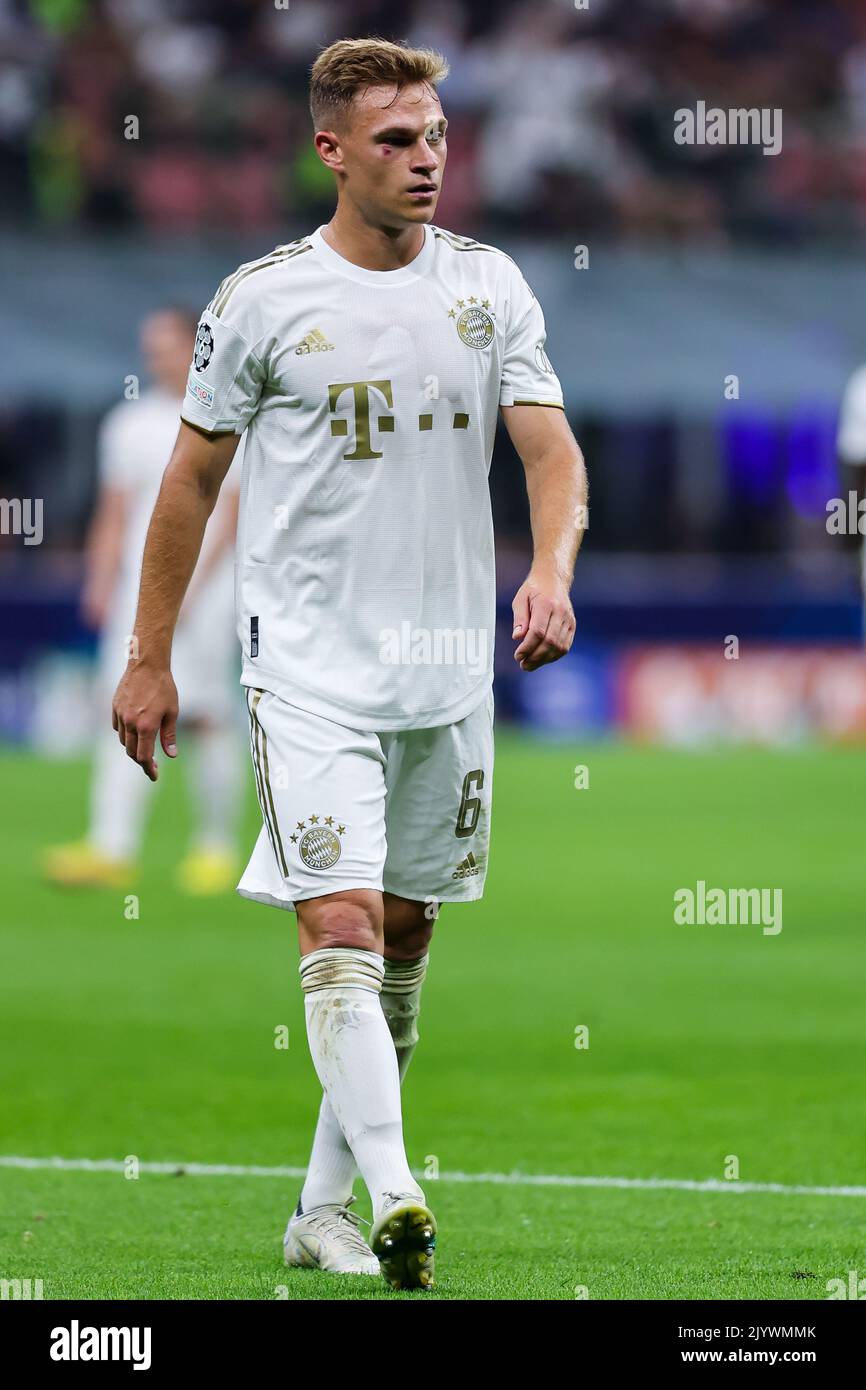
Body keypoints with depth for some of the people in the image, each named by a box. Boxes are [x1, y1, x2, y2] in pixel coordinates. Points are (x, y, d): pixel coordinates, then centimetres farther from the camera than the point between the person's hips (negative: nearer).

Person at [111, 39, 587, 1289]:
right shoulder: (262, 300, -4)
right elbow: (192, 481, 5)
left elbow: (551, 448, 0)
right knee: (340, 932, -16)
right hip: (309, 661, -4)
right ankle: (395, 1205, -23)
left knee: (404, 939, 10)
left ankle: (323, 1209, 21)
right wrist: (150, 660, 6)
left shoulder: (489, 285, 5)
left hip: (450, 665, 4)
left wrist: (552, 572, -21)